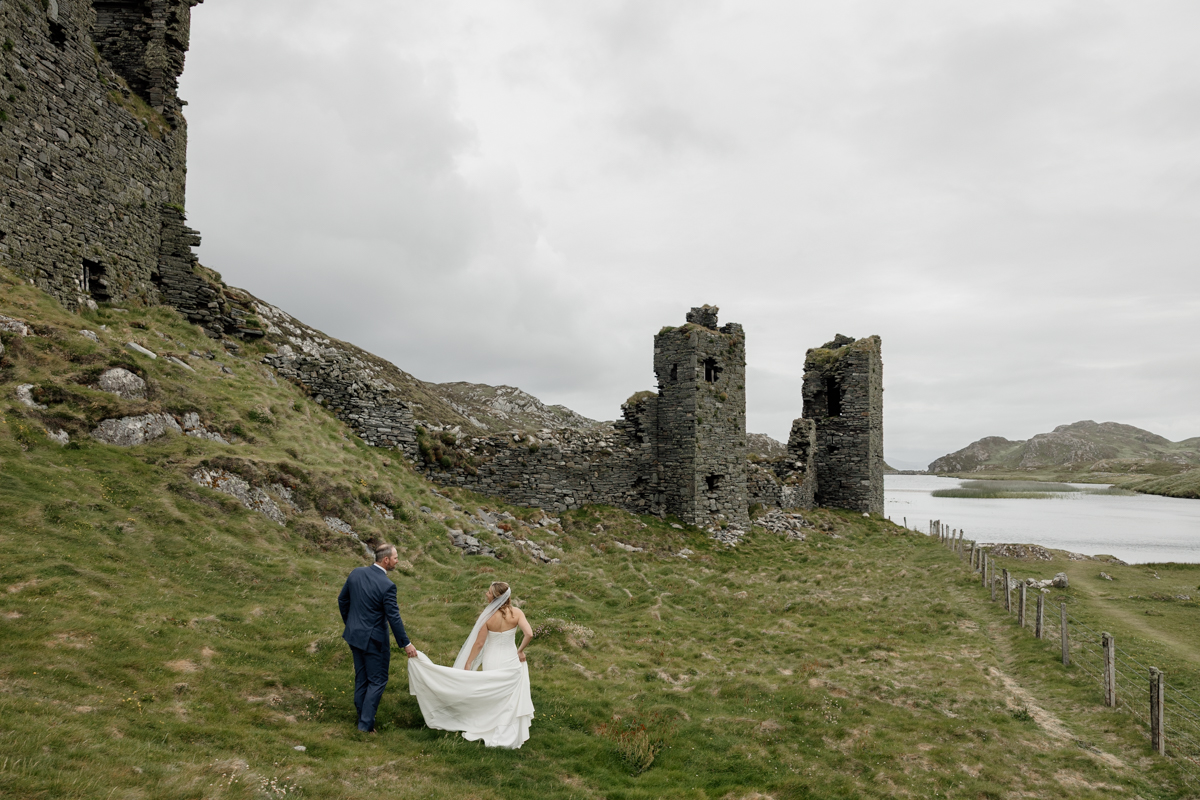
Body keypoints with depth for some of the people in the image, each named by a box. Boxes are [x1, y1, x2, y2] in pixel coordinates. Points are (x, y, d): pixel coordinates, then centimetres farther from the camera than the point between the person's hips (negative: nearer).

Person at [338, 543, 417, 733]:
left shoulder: (356, 573, -3)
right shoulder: (387, 585, -23)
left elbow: (342, 600, 8)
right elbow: (394, 618, -19)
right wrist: (406, 644, -9)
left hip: (354, 635, 7)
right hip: (373, 639, -7)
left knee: (361, 679, 19)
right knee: (377, 681, 8)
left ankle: (362, 718, 30)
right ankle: (366, 723, 8)